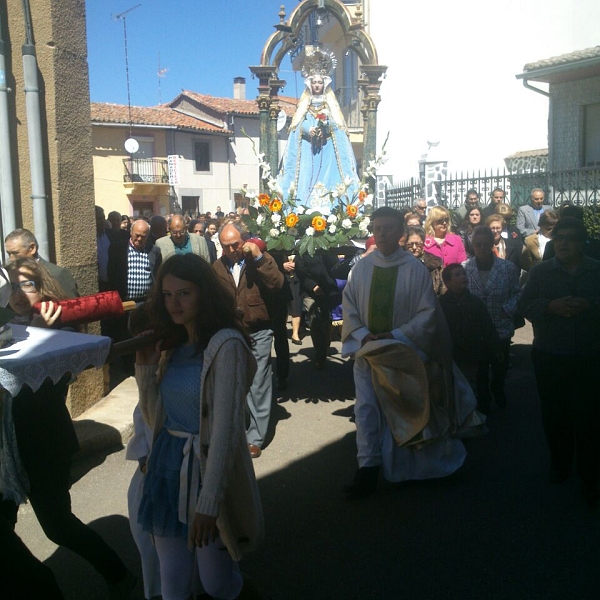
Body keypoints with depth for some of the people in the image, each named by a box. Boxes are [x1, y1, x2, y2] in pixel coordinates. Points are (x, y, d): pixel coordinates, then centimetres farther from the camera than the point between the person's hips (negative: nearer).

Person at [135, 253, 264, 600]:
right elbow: (156, 418, 7)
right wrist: (146, 367, -4)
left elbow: (226, 428, -22)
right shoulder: (173, 345, 8)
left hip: (206, 471, -6)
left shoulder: (226, 344, -17)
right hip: (167, 468, 6)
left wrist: (209, 502, -25)